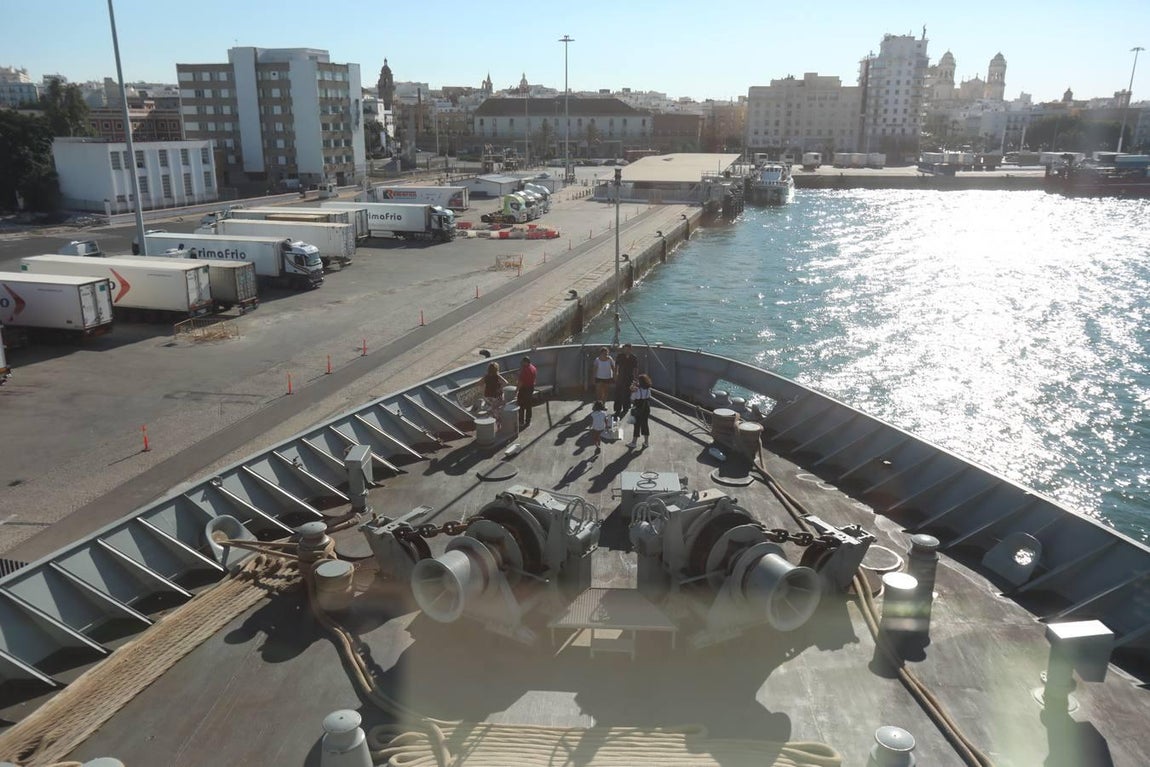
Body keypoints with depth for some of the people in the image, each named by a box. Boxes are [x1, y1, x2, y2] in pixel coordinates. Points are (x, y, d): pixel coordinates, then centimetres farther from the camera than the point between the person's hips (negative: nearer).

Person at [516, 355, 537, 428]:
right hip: (531, 388, 8)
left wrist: (517, 390, -14)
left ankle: (521, 422, 2)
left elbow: (521, 381, -21)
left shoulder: (524, 369, -22)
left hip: (524, 389, -8)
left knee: (521, 406, 0)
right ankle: (528, 421, 19)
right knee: (528, 406, 14)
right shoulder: (533, 368, 4)